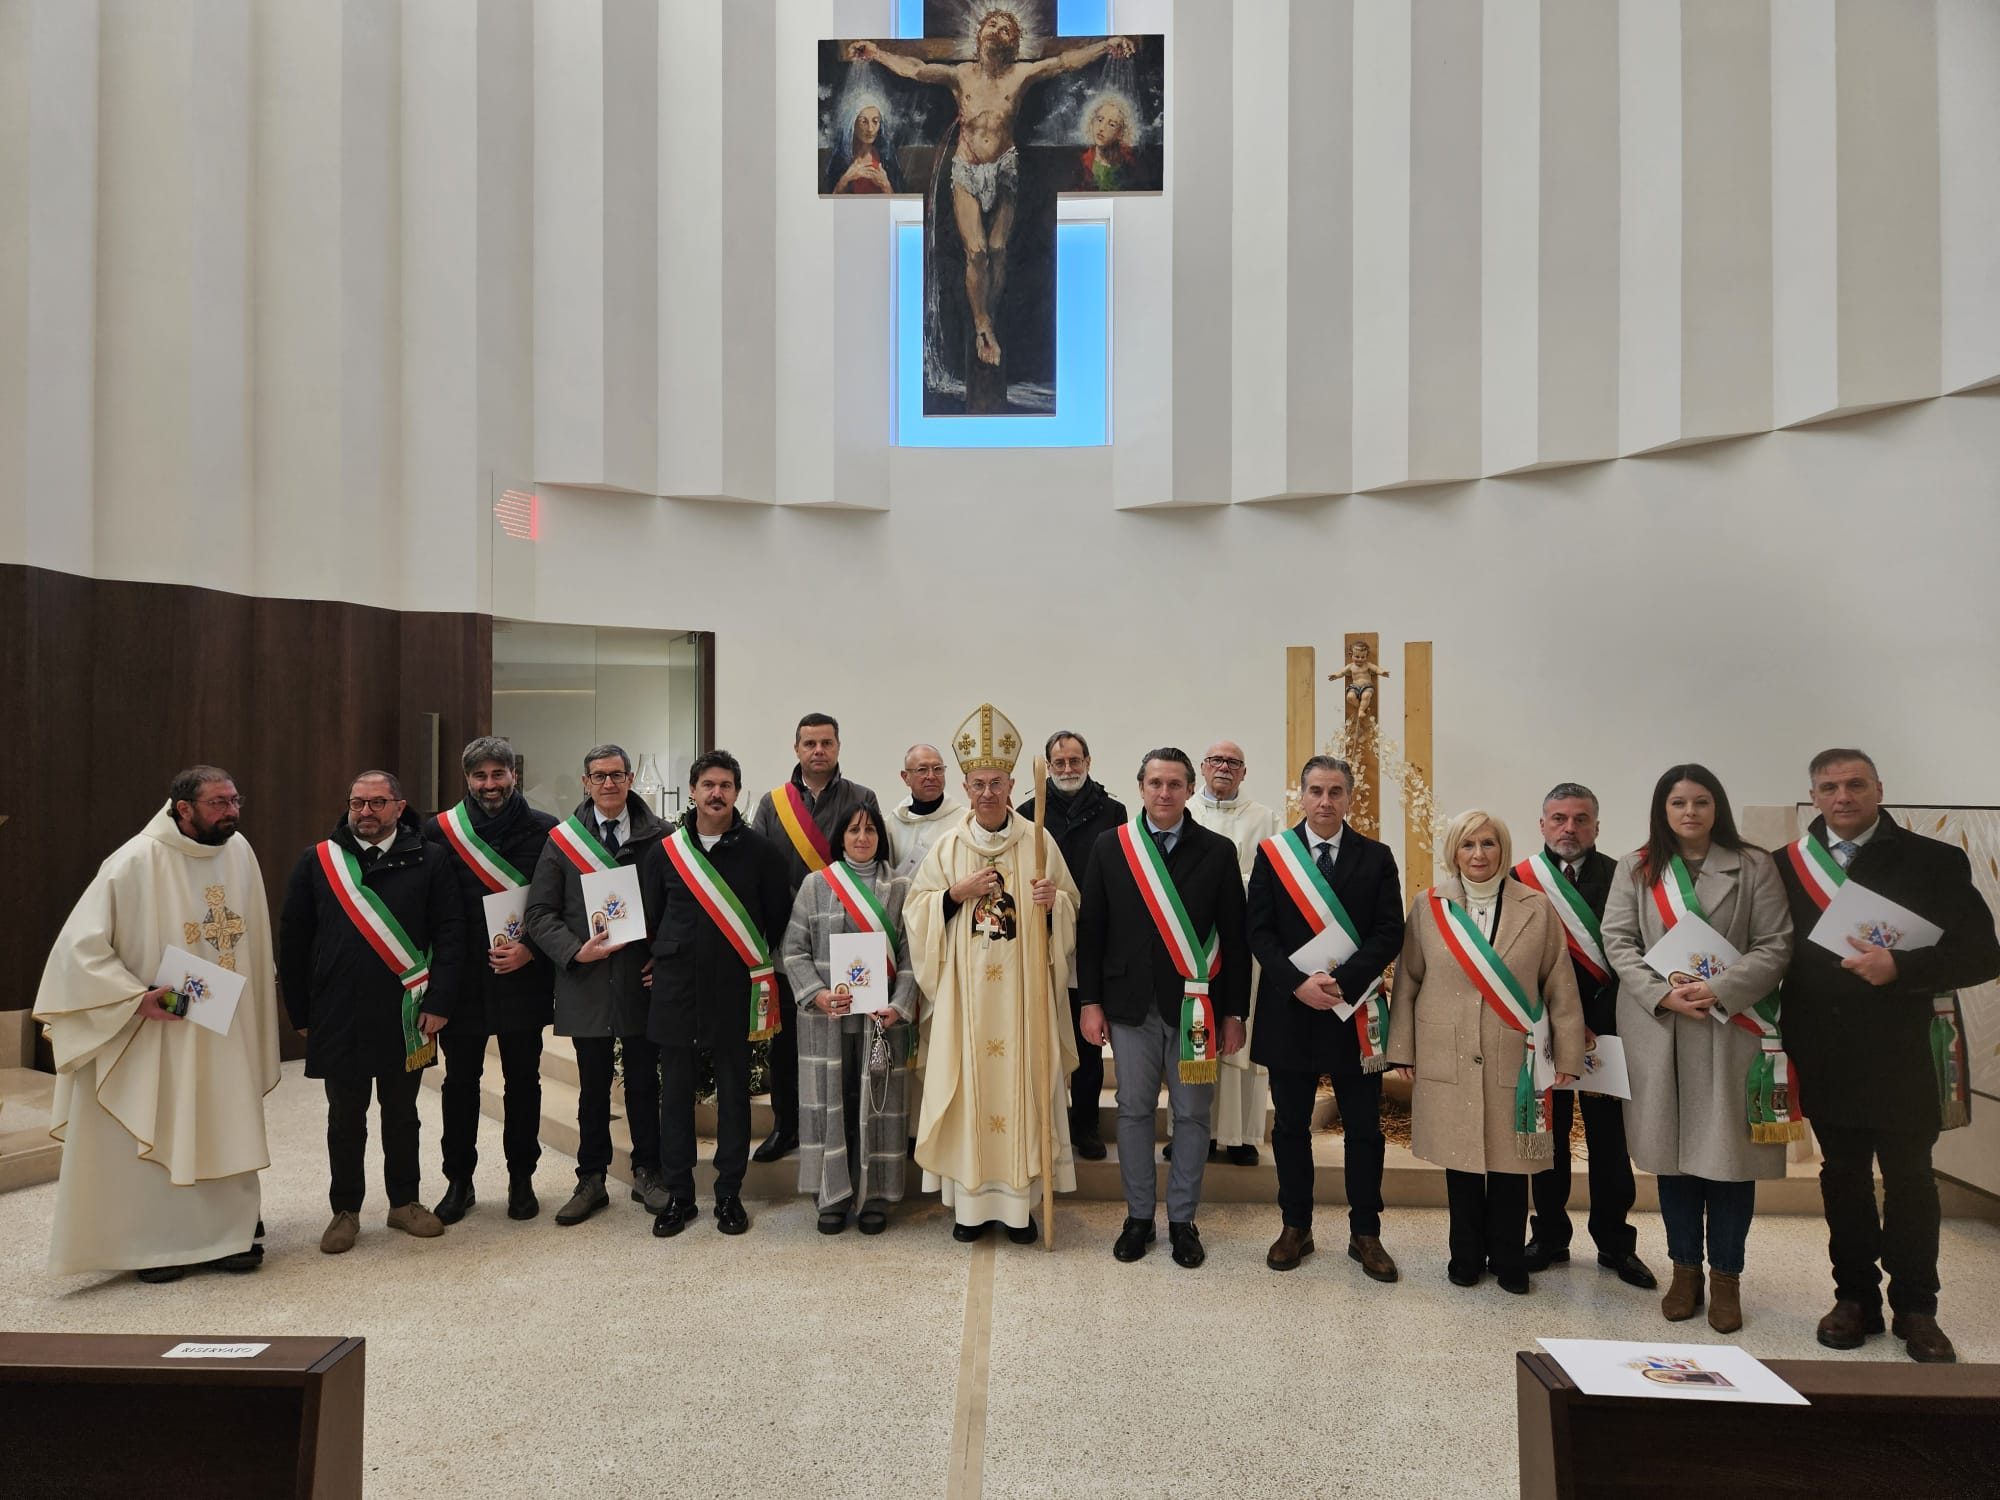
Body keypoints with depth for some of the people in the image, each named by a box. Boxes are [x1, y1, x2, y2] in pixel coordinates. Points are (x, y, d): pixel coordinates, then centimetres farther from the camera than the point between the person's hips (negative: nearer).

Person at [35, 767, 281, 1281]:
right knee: (156, 1138, 7)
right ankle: (155, 1245, 22)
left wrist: (255, 1011, 11)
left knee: (225, 1137, 10)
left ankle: (226, 1234, 22)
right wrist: (137, 997, -19)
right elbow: (80, 945, -12)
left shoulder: (239, 852, -1)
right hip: (157, 1029, -4)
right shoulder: (136, 862, -15)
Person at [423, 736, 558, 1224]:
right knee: (460, 1081, 11)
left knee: (523, 1080, 9)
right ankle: (459, 1180, 26)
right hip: (461, 977, 1)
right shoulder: (440, 831, 0)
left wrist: (530, 949, -13)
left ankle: (521, 1179, 24)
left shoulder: (544, 831, -3)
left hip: (523, 978, -1)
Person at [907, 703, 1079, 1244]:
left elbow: (1070, 908, 5)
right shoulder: (948, 845, 4)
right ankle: (970, 1199, 15)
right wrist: (957, 894, -11)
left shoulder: (1038, 841, 1)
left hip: (1022, 988, -1)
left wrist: (1051, 903, -17)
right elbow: (916, 911, 5)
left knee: (1021, 1082, 2)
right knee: (968, 1084, 3)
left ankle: (1019, 1200, 15)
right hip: (965, 988, 1)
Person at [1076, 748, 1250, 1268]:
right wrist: (1091, 1002, 0)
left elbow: (1234, 937, 1)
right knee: (1134, 1110, 9)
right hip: (1131, 1004, 1)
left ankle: (1183, 1220, 22)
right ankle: (1139, 1216, 24)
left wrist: (1234, 1012, 0)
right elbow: (1090, 928, 3)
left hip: (1195, 1005, 0)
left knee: (1191, 1115, 7)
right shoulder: (1110, 846, 2)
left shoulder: (1218, 851, 0)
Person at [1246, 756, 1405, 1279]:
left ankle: (1365, 1233, 22)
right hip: (1289, 1008, 0)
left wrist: (1342, 981, -16)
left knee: (1364, 1129, 8)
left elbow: (1389, 933, -4)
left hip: (1356, 1010, 0)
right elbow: (1259, 930, -3)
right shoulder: (1271, 854, 1)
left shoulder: (1376, 858, 3)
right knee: (1290, 1125, 10)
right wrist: (1299, 983, -16)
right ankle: (1295, 1227, 24)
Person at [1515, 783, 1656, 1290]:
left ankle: (1615, 1243, 21)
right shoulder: (1521, 880, 0)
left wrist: (1597, 1021, -13)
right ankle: (1549, 1237, 21)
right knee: (1548, 1135, 9)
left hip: (1605, 1029, 0)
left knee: (1609, 1139, 7)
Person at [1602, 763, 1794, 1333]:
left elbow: (1775, 945, -3)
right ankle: (1685, 1271, 23)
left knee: (1729, 1152, 2)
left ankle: (1726, 1278, 18)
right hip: (1658, 1029, 2)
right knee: (1672, 1153, 9)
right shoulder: (1635, 870, 7)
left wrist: (1718, 991, -16)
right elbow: (1618, 941, 2)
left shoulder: (1753, 867, 2)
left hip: (1732, 1030, -1)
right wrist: (1663, 993, -12)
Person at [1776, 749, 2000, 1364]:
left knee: (1909, 1180, 9)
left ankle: (1915, 1308, 23)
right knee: (1843, 1177, 12)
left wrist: (1900, 968, -22)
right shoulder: (1788, 865, 2)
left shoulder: (1933, 861, -3)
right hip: (1825, 1056, 2)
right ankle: (1854, 1297, 25)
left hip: (1901, 1054, -2)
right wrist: (1785, 1038, -7)